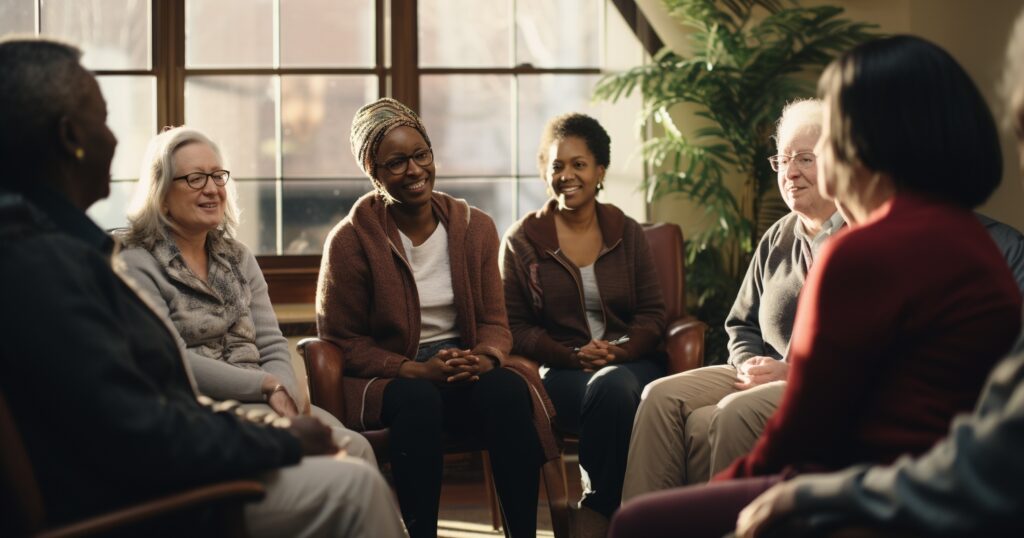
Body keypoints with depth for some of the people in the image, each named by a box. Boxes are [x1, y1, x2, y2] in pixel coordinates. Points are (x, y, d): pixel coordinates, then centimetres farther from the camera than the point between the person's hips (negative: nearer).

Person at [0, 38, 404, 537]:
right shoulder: (41, 263, -24)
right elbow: (140, 437, -26)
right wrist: (283, 441, -13)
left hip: (125, 474, 10)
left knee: (352, 462, 14)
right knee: (354, 487, -5)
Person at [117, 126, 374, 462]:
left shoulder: (239, 259, 20)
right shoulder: (137, 265, -1)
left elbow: (273, 346, 14)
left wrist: (280, 391, -10)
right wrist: (267, 385, -14)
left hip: (260, 401, 6)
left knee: (356, 448, -25)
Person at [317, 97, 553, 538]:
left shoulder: (474, 227, 7)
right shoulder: (350, 240, -5)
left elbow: (494, 322, 10)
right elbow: (342, 341, -3)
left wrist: (484, 359, -15)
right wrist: (416, 370, -17)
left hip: (466, 372, 3)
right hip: (385, 379, -3)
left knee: (509, 390, -30)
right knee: (418, 400, -38)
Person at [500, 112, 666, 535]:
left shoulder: (627, 233, 14)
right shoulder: (522, 240, 8)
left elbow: (652, 314, 9)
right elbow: (515, 326, 4)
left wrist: (618, 350, -12)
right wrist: (573, 356, -12)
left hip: (629, 361, 2)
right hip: (560, 370, -1)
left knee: (615, 387, -36)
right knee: (611, 392, -36)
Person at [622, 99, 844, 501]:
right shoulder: (777, 239, 18)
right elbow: (742, 325, 26)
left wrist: (793, 371, -17)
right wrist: (752, 365, 2)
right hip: (770, 374, 8)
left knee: (735, 414, -34)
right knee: (661, 398, -14)